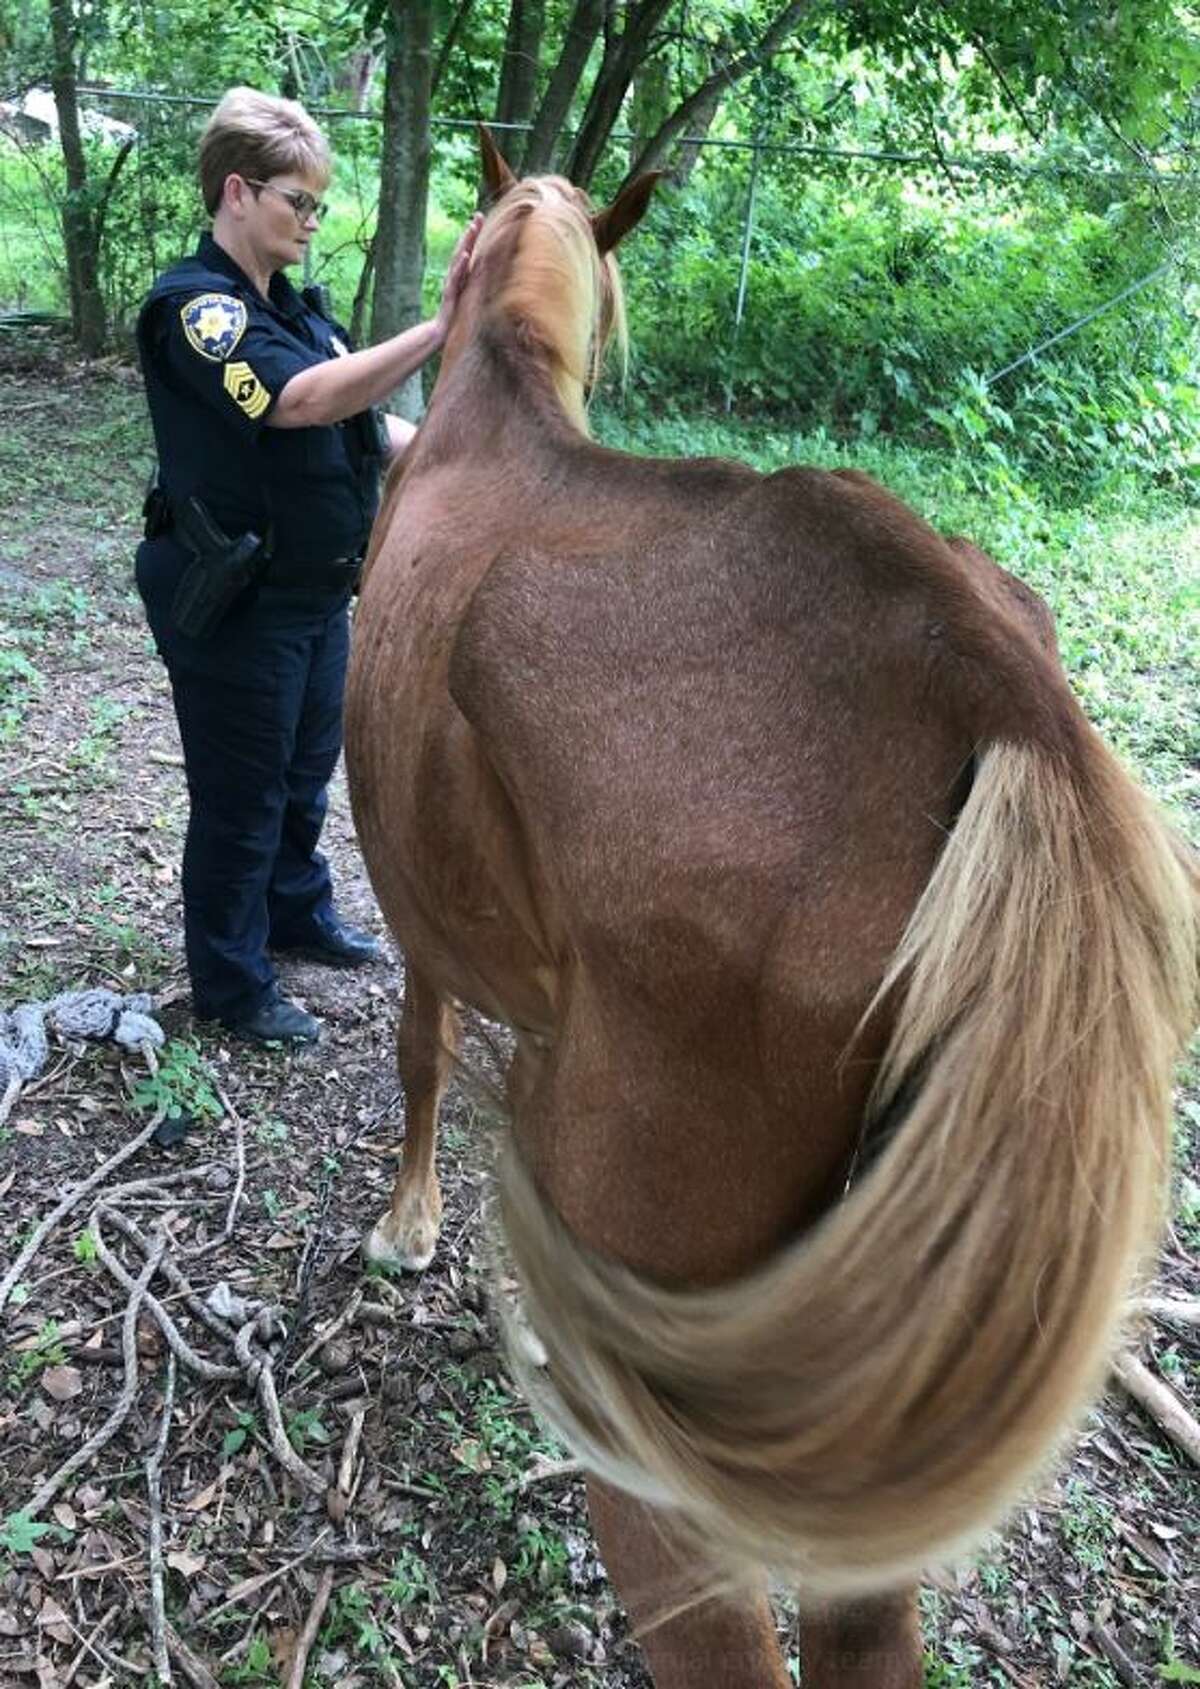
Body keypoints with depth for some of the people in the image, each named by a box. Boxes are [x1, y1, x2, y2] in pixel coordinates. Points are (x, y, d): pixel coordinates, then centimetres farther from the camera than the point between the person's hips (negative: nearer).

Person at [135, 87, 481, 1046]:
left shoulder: (297, 305, 9)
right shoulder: (193, 305, -18)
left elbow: (363, 425, 14)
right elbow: (302, 400, -35)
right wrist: (441, 329, -40)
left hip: (318, 592, 9)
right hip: (237, 606, -8)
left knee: (307, 773, 22)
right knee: (241, 797, 4)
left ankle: (299, 913, 44)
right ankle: (231, 984, 21)